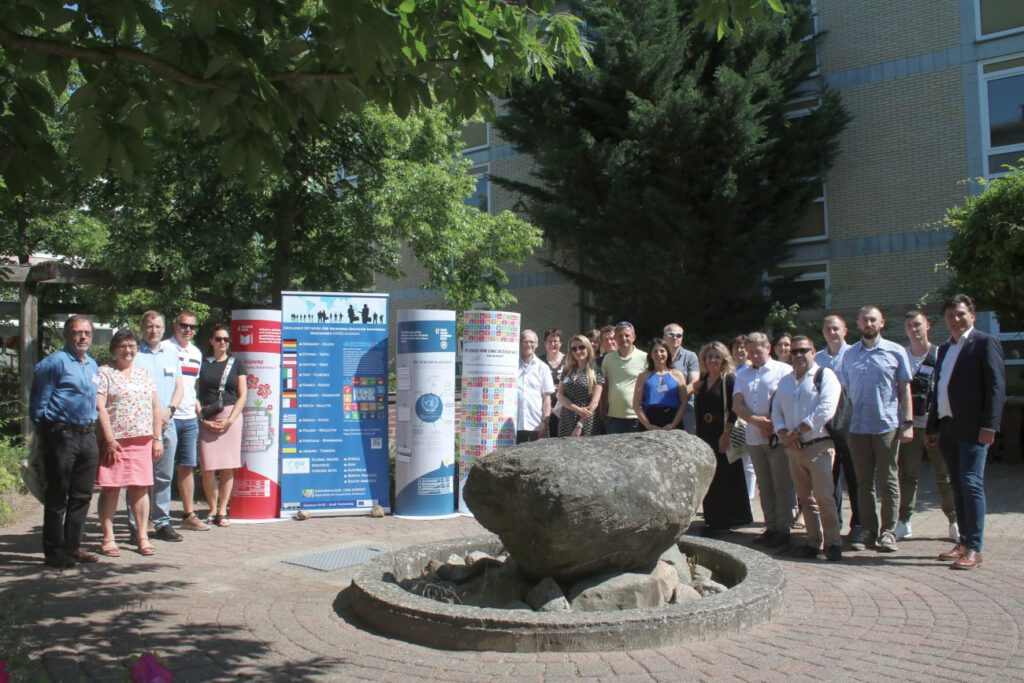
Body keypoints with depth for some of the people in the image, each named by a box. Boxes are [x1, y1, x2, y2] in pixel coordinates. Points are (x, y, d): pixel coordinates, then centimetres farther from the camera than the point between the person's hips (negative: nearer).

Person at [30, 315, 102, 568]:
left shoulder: (93, 365, 15)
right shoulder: (54, 362, -8)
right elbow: (38, 404, -7)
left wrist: (92, 429, 16)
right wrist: (46, 434, -3)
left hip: (88, 436, 7)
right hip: (61, 435, -7)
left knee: (82, 495, 11)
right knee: (57, 497, 1)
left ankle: (73, 546, 22)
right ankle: (54, 552, 9)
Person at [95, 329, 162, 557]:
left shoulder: (143, 373, 16)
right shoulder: (104, 373, 0)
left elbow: (156, 407, 15)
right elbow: (99, 407, -9)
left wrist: (157, 438, 8)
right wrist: (109, 439, -15)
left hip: (142, 442, 4)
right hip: (115, 441, -4)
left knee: (141, 488, 5)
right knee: (110, 488, -1)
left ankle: (142, 537, 12)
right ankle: (108, 539, 7)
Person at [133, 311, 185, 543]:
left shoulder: (171, 353, 16)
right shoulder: (134, 354, -1)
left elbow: (180, 385, 14)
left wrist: (168, 410, -2)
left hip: (167, 423, 5)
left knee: (164, 476, 8)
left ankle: (162, 523, 15)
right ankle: (136, 526, 1)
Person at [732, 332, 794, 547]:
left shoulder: (783, 371, -2)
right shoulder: (742, 374, 14)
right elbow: (736, 405, 5)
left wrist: (774, 425, -14)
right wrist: (755, 420, -11)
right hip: (754, 437, 5)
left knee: (782, 485, -2)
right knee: (764, 486, 11)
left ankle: (783, 529, 5)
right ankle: (771, 527, 18)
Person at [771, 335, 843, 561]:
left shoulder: (824, 375, -2)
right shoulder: (785, 381, 18)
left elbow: (825, 410, -13)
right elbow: (776, 410, 15)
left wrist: (798, 431, -14)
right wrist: (784, 434, -4)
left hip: (818, 446, -6)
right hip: (793, 448, 6)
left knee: (824, 497, -11)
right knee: (805, 498, 9)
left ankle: (832, 543, -1)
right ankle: (814, 541, 16)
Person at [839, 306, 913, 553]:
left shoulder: (895, 351, 2)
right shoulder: (849, 354, 10)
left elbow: (905, 389, 2)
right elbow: (845, 389, 12)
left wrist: (908, 423, -5)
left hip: (887, 426, -3)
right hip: (858, 427, 3)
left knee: (888, 482, 2)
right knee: (864, 482, 8)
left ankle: (888, 532, 9)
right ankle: (868, 532, 15)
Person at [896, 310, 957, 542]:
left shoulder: (941, 355, -1)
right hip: (910, 424, 2)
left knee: (944, 475, 4)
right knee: (907, 475, 4)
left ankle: (954, 522, 15)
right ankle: (904, 522, 12)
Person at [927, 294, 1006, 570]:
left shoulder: (985, 343, -4)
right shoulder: (945, 349, 20)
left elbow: (997, 386, -11)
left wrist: (989, 425, -19)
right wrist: (933, 427, 19)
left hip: (973, 428, -7)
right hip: (948, 428, 8)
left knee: (971, 483, -10)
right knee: (958, 486, 10)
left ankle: (974, 548, -6)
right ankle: (964, 541, 17)